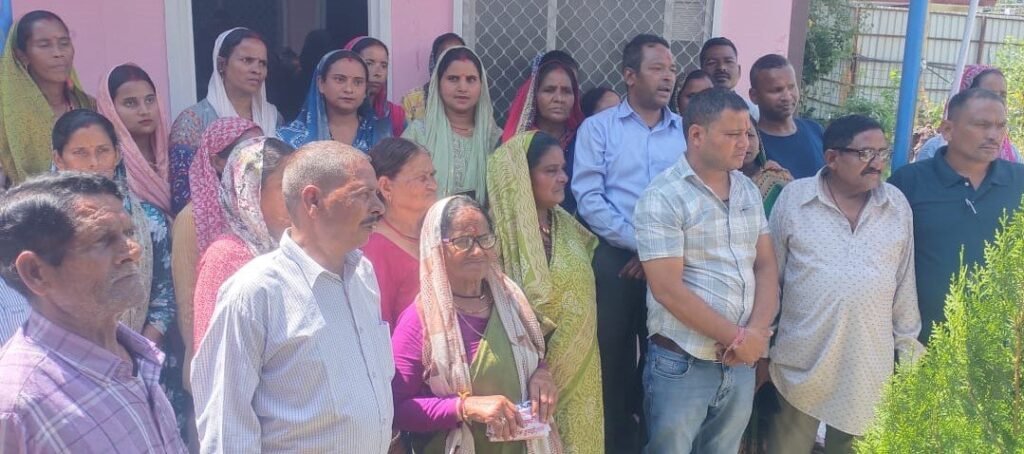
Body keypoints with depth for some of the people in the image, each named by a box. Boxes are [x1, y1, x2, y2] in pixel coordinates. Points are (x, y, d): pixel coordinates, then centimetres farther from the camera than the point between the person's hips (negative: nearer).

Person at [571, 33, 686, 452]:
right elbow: (589, 198, -7)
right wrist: (639, 244, -11)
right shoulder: (598, 128, 2)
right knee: (614, 357, 8)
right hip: (616, 260, -2)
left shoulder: (688, 131, 8)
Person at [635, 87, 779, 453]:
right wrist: (737, 337, -13)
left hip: (742, 363, 6)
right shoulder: (663, 198, -13)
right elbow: (668, 290, -18)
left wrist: (756, 334, -9)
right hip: (682, 364, -5)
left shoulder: (749, 190, 8)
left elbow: (766, 265, 8)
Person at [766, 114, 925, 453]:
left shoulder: (898, 205, 2)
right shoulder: (793, 198, -5)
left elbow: (905, 283, 8)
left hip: (869, 365, 2)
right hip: (801, 361, -2)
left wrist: (909, 347, 10)